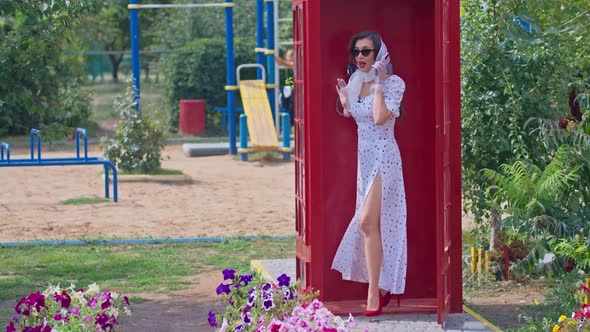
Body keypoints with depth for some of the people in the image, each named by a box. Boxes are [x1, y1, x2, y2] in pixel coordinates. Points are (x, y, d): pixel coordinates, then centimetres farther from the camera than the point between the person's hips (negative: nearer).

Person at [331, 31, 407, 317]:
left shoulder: (393, 83, -10)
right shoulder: (355, 83, 11)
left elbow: (380, 117, -24)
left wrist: (378, 84, -17)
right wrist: (344, 100, 5)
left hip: (383, 156, -8)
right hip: (362, 157, 8)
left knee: (367, 222, -15)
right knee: (369, 224, 9)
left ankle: (374, 294, -12)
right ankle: (381, 286, 19)